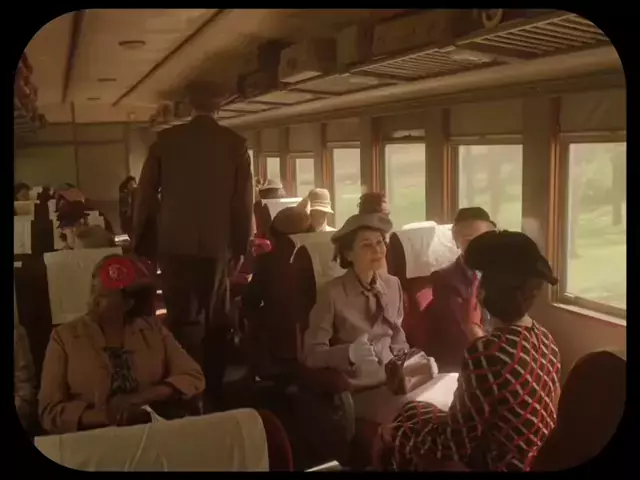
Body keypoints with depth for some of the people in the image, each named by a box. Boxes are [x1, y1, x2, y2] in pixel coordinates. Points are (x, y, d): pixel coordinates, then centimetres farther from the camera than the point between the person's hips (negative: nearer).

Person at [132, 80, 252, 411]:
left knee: (178, 319, 10)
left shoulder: (166, 139, 1)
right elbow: (244, 200, -1)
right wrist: (240, 246, 7)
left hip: (173, 243, 1)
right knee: (215, 321, 10)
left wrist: (138, 241, 14)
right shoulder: (235, 143, -1)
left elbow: (145, 193, 4)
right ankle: (211, 390, 15)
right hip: (217, 244, 0)